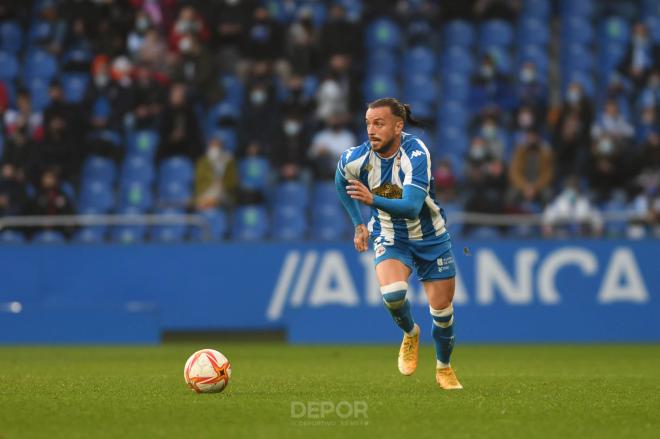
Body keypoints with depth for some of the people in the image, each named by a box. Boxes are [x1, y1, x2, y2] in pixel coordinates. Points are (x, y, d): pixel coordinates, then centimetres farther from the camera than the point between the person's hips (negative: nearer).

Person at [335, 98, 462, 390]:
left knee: (442, 309, 4)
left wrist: (372, 200, -53)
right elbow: (341, 182, 8)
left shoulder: (416, 154, -28)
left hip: (430, 237, -1)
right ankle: (410, 334, 6)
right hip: (389, 238, 1)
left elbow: (412, 207, -39)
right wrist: (359, 224, 8)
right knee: (392, 294, -28)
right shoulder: (355, 159, -18)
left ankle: (444, 368, 32)